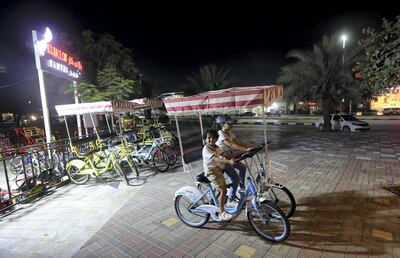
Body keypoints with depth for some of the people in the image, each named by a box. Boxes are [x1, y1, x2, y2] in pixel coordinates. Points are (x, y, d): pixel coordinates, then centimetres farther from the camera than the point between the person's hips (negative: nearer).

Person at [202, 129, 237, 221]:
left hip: (218, 169, 8)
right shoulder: (206, 149, -18)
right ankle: (222, 213, -5)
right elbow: (215, 159, -32)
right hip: (211, 171, -8)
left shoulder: (216, 148, 10)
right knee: (223, 190, -14)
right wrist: (228, 161, -44)